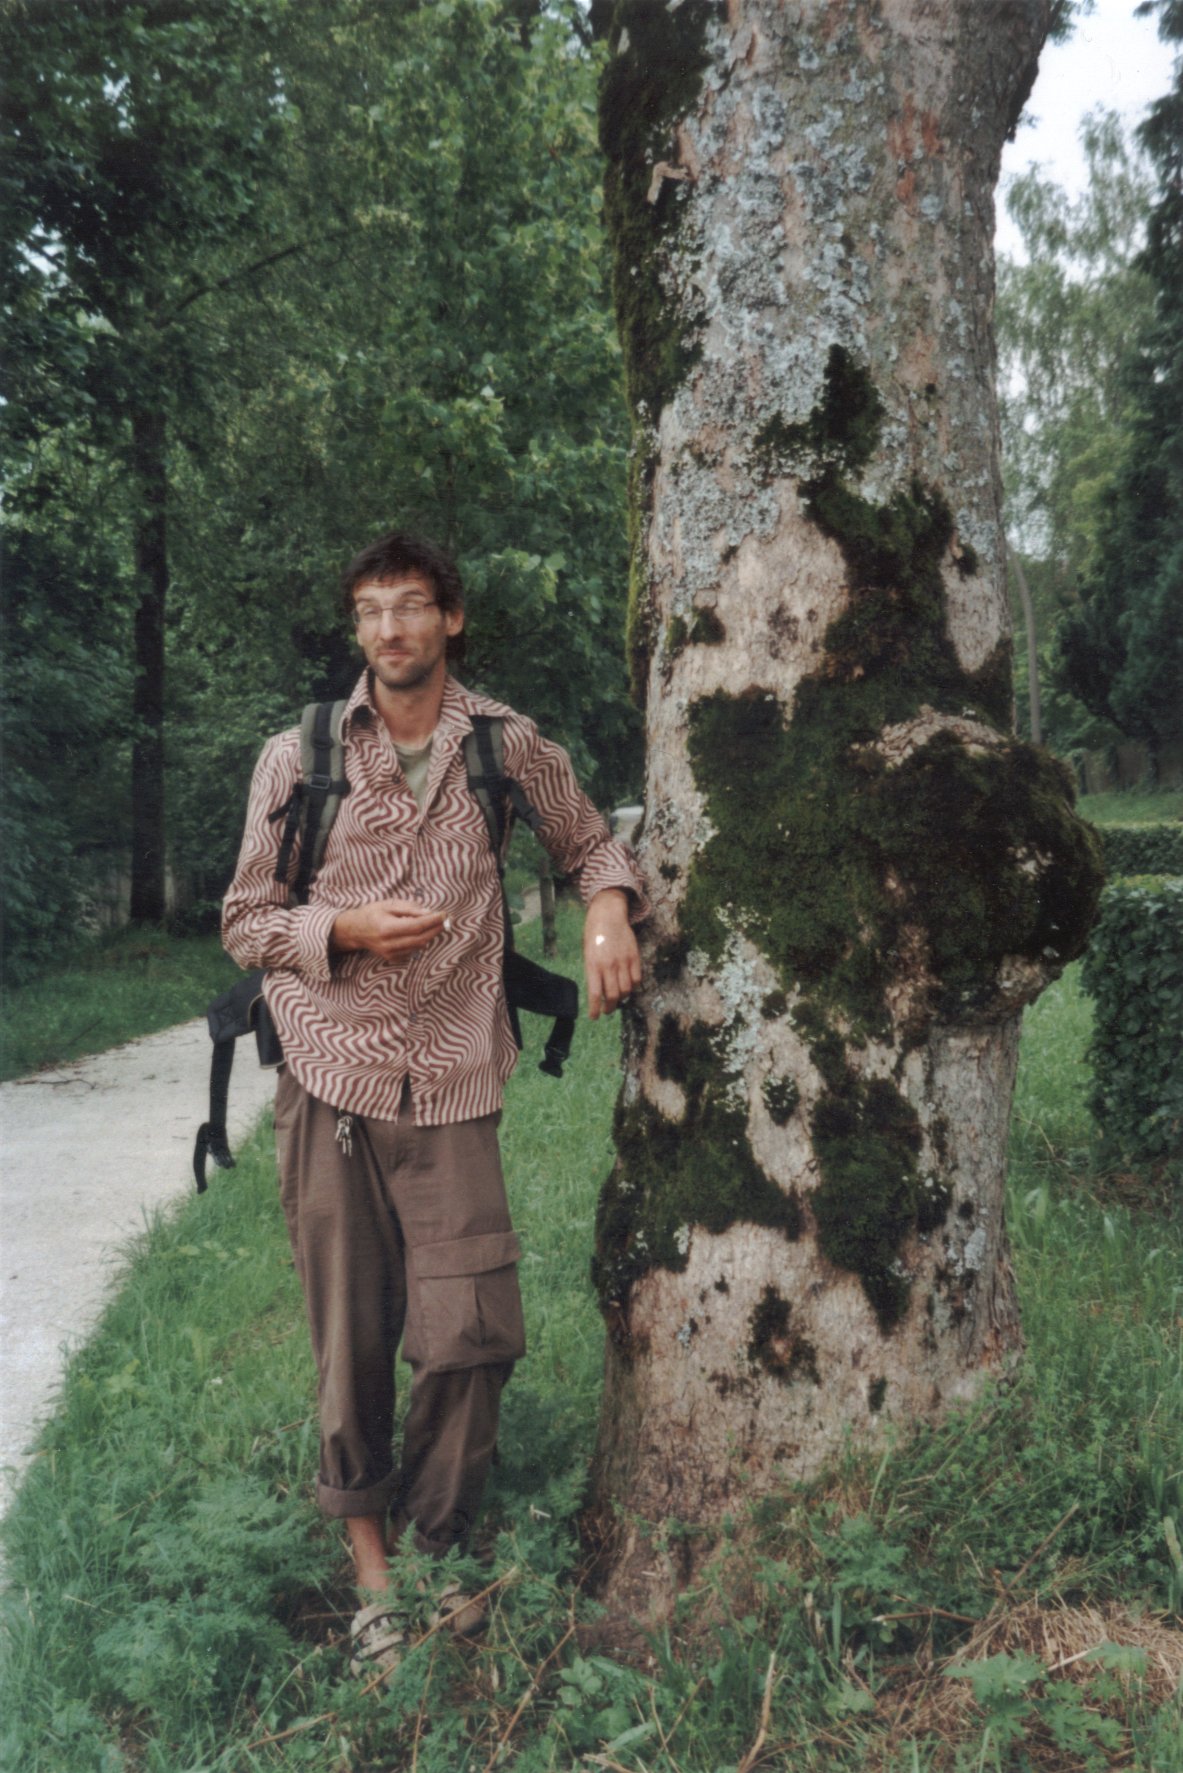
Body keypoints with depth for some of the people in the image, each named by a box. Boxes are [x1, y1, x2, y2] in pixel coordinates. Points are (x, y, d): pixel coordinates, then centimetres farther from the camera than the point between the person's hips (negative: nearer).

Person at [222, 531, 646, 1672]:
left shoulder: (510, 748, 6)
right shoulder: (298, 758, 4)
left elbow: (589, 844, 21)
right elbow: (244, 922, 8)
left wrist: (608, 903, -2)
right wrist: (345, 929, -10)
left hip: (453, 1085, 0)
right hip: (331, 1077, 0)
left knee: (470, 1336, -5)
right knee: (352, 1343, 5)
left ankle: (436, 1551, 20)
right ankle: (370, 1568, 24)